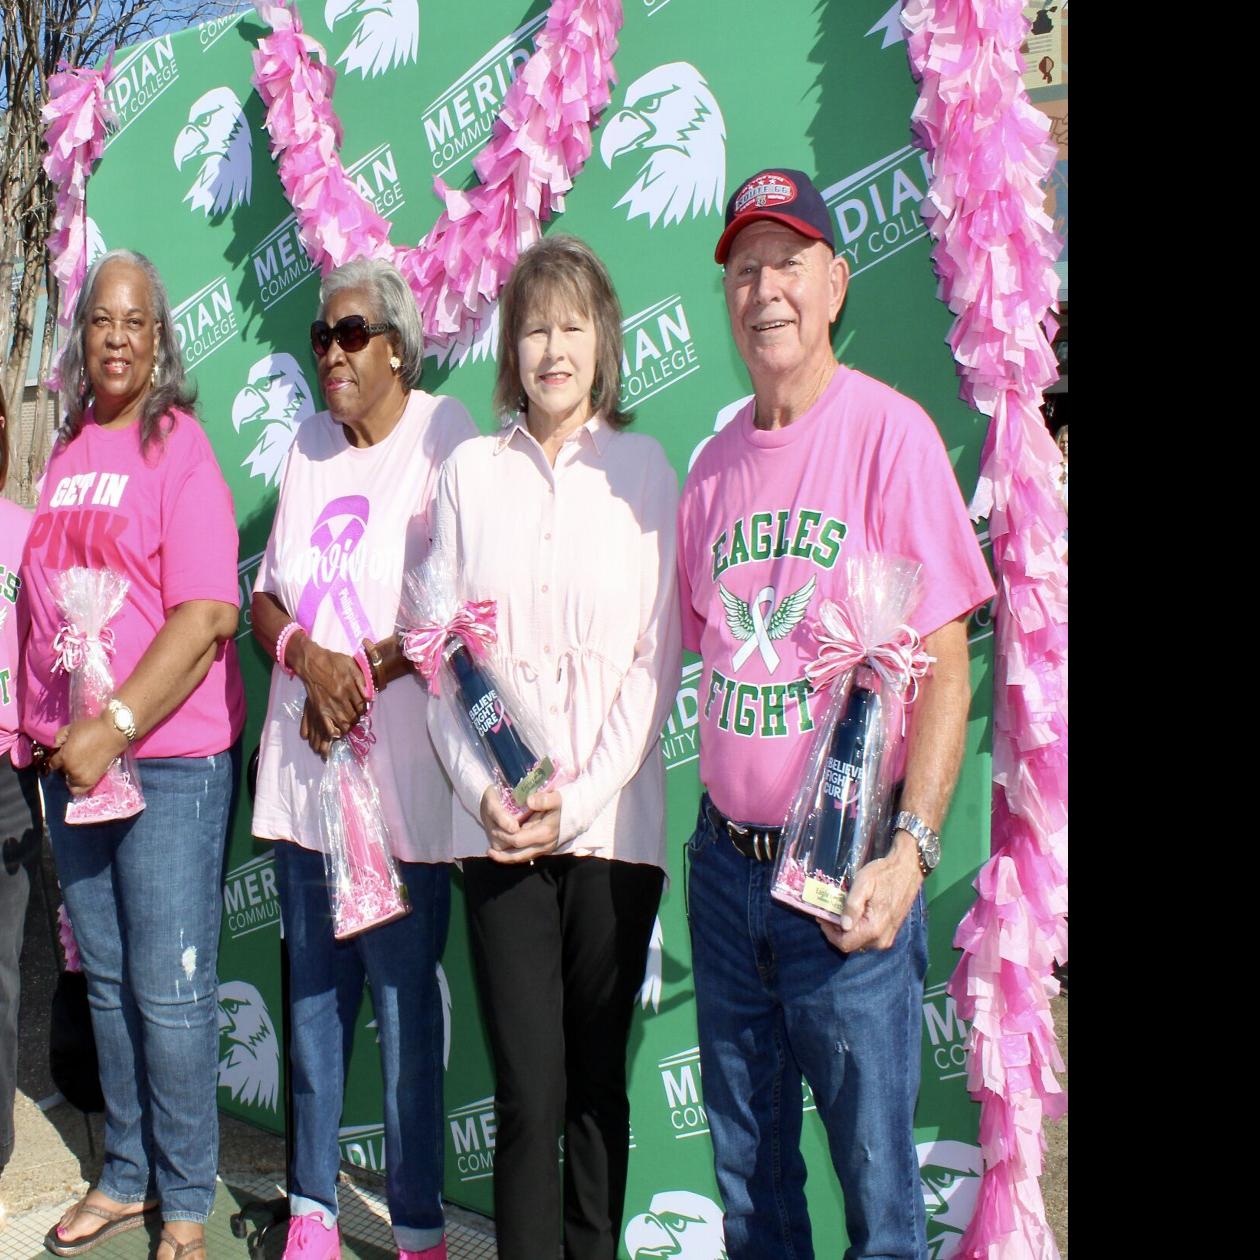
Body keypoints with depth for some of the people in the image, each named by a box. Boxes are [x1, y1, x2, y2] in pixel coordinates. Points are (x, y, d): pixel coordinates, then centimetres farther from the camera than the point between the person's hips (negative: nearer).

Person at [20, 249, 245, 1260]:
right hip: (71, 759, 6)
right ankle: (128, 1177, 30)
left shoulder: (180, 448, -8)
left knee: (169, 989, 0)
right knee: (107, 980, 15)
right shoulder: (65, 453, 12)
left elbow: (209, 615, -16)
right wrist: (40, 722, 11)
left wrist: (115, 727, -19)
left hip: (169, 759, -6)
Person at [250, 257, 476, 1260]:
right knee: (313, 988, 13)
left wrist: (364, 672, -14)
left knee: (405, 997, 2)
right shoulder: (310, 446, 12)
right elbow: (264, 599, 11)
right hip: (303, 762, 6)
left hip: (400, 769, -6)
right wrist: (308, 657, -8)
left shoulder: (444, 436, -6)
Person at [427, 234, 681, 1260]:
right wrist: (487, 793, -7)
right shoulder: (470, 472, 7)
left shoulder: (643, 467, 3)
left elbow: (658, 656, -1)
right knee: (528, 1093, 0)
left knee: (598, 1083, 9)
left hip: (613, 824, 0)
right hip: (498, 825, 1)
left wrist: (578, 798, -9)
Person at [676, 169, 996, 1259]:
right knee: (744, 1156, 17)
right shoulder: (716, 464, 8)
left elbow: (946, 668, -12)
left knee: (873, 1163, 6)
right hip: (726, 862, 5)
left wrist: (912, 849, -19)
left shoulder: (889, 431, -9)